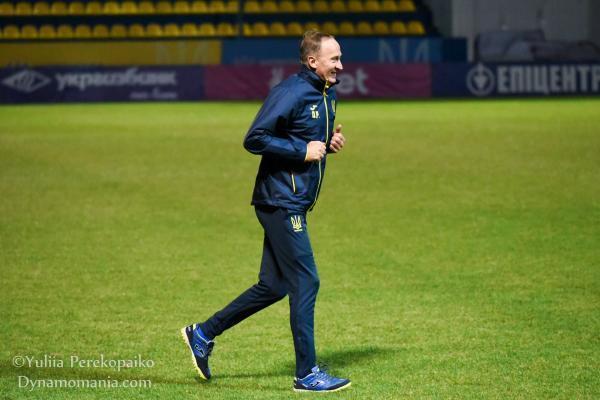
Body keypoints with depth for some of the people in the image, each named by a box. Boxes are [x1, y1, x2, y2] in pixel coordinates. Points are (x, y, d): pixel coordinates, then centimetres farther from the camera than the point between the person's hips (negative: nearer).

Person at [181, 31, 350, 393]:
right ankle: (307, 374, -1)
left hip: (295, 205, 10)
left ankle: (203, 335, 24)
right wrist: (303, 150, -19)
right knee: (306, 282, -8)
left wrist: (329, 143, 6)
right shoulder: (291, 93, -16)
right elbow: (254, 139, -19)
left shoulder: (328, 94, 14)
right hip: (281, 201, -10)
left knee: (274, 286, 13)